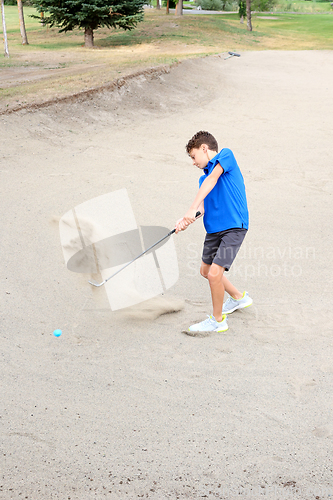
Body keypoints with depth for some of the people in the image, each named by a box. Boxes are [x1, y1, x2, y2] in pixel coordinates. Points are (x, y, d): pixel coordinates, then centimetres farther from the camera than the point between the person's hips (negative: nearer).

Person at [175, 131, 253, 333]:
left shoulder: (226, 155, -3)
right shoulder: (203, 179, 18)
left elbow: (212, 180, -18)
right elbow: (202, 208, 4)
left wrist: (192, 209, -27)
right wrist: (187, 219, -18)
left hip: (234, 227, -9)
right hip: (214, 230, 9)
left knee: (215, 273, -16)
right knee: (206, 270, 20)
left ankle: (218, 320, 6)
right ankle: (239, 297, 43)